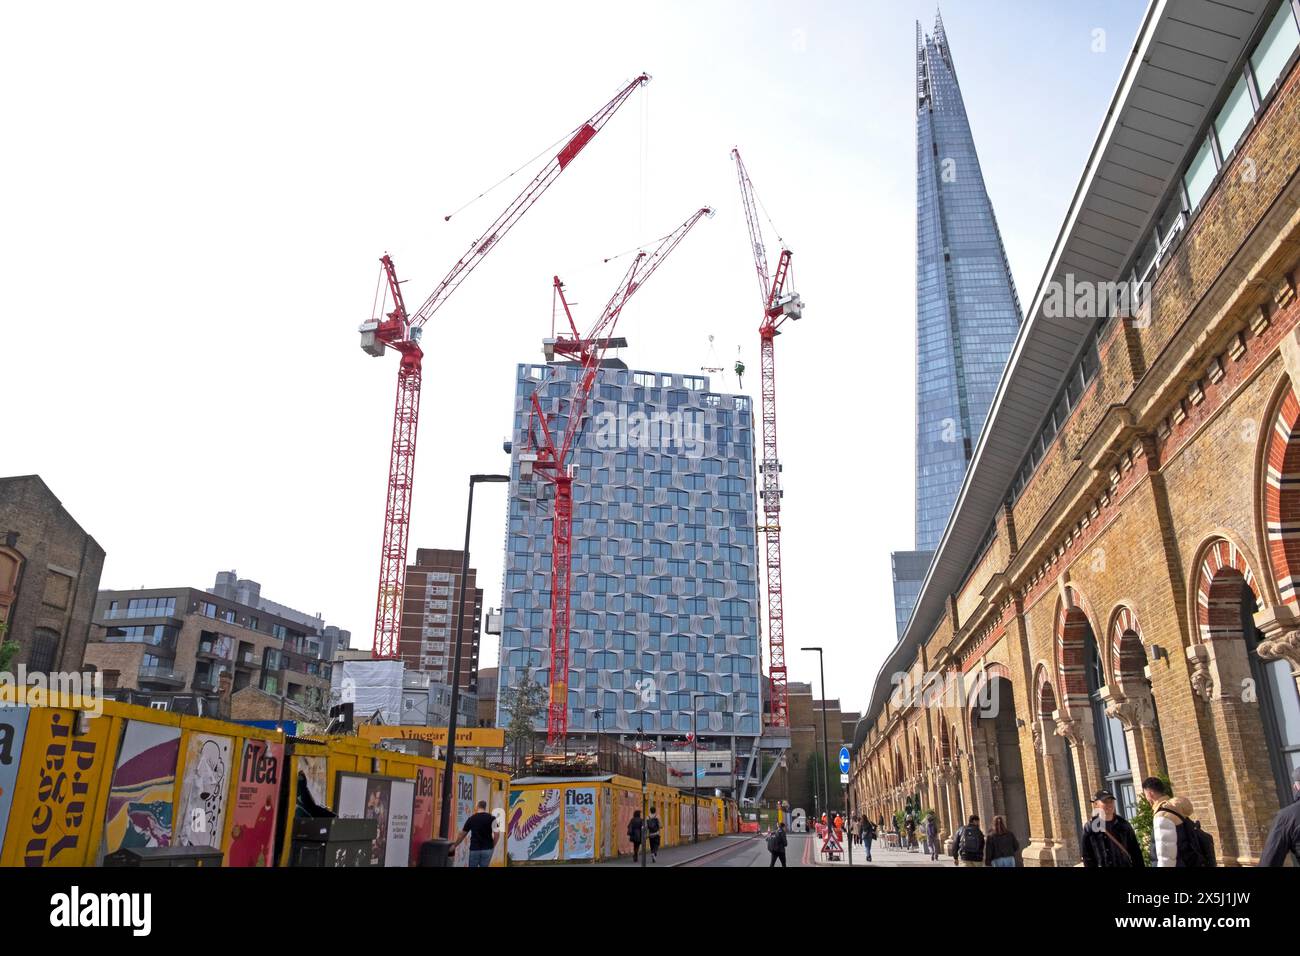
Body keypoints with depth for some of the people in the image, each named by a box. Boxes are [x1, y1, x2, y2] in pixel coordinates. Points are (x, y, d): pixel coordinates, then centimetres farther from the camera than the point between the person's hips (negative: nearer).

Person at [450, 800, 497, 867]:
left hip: (474, 849, 1)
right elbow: (496, 834, -10)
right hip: (487, 849, 0)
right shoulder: (491, 818, -3)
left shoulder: (472, 818, 2)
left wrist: (455, 845, 22)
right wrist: (493, 846, 4)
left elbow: (462, 834, 9)